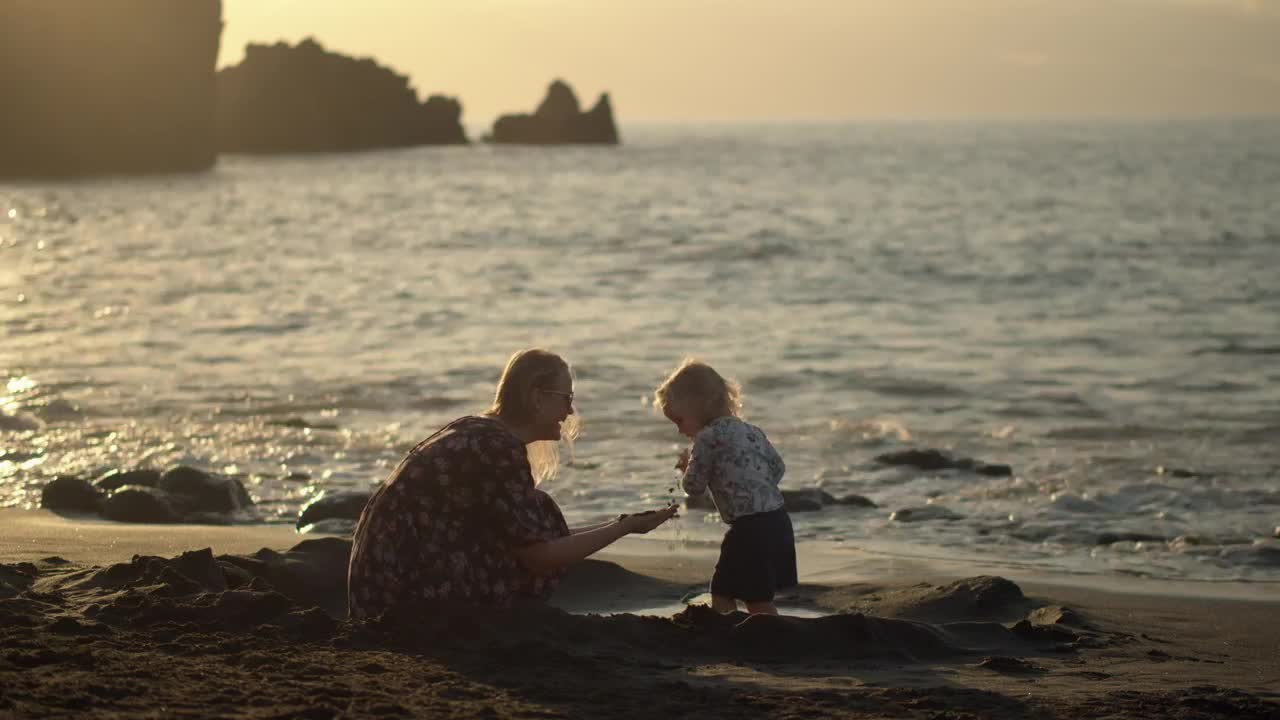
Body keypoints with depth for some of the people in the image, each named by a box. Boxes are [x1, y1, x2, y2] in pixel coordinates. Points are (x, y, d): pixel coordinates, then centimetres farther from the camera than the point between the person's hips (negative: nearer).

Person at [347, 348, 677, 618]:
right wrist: (625, 527, -6)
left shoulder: (477, 432, 13)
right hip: (407, 593, -10)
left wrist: (617, 524, 18)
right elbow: (541, 555, -14)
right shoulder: (500, 450, -16)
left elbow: (540, 535, 19)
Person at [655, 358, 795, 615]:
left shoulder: (707, 438, -10)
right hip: (778, 520, 8)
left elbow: (693, 486, -5)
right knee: (760, 600, 15)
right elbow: (778, 467, 20)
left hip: (750, 528, -8)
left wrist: (687, 466, 15)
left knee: (722, 597, 0)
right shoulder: (751, 431, 14)